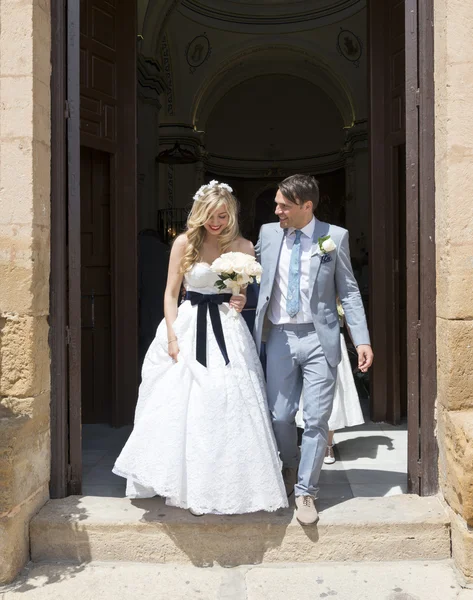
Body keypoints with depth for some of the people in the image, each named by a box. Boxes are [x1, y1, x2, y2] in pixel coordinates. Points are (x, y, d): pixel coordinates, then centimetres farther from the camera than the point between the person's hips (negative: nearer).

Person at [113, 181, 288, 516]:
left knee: (228, 405, -2)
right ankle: (188, 485, 16)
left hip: (227, 329, 1)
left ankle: (229, 488, 12)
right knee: (181, 407, 0)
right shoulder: (185, 243, 1)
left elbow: (246, 292, 13)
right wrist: (172, 337, -7)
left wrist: (240, 302, -11)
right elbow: (171, 293, 2)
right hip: (188, 326, 0)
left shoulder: (243, 247, 4)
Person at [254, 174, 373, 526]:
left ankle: (305, 491, 15)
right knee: (280, 416, 8)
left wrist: (362, 340, -6)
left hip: (319, 338, -2)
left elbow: (348, 291, 0)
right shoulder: (268, 233, 5)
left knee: (317, 419, -1)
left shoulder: (335, 237, -1)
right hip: (279, 337, 2)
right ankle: (291, 467, 37)